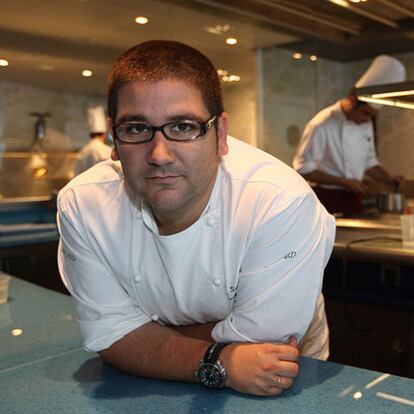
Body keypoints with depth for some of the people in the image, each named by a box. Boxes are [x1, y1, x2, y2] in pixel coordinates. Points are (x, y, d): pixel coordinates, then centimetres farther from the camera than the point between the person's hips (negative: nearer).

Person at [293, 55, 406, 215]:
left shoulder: (367, 123, 6)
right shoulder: (322, 125, -17)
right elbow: (303, 168, -16)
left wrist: (390, 180, -1)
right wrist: (344, 182, -19)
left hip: (354, 199, 7)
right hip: (327, 200, -6)